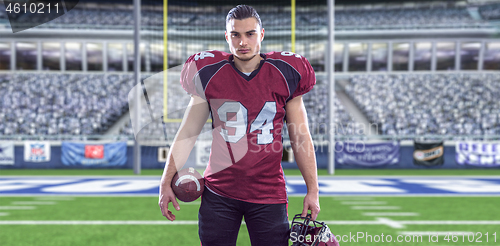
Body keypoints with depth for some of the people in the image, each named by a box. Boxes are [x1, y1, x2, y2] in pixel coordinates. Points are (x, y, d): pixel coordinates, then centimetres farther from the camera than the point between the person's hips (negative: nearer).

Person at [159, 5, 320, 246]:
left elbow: (300, 139, 5)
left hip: (268, 193, 0)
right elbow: (187, 133, 6)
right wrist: (166, 182, 5)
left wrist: (312, 190, 5)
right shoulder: (209, 74, -1)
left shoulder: (284, 74, -1)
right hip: (219, 193, 0)